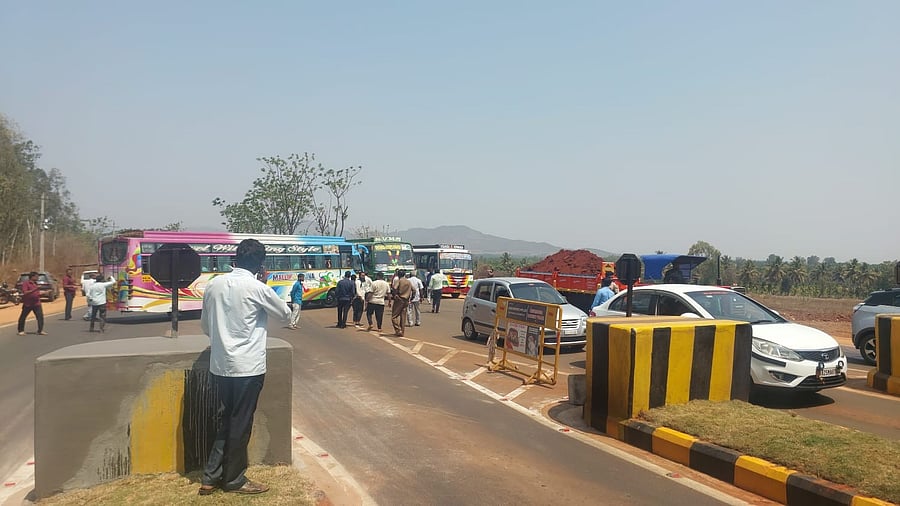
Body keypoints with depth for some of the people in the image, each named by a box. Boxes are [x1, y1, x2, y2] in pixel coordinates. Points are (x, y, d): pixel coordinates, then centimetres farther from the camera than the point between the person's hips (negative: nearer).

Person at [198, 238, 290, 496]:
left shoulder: (214, 284, 4)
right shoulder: (257, 288, -13)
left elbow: (205, 325, 13)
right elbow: (285, 315, 3)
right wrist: (266, 310, 21)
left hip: (219, 366, 6)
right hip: (248, 367, -6)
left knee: (224, 421, 18)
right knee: (240, 424, 7)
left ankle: (211, 477, 23)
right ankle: (234, 480, 20)